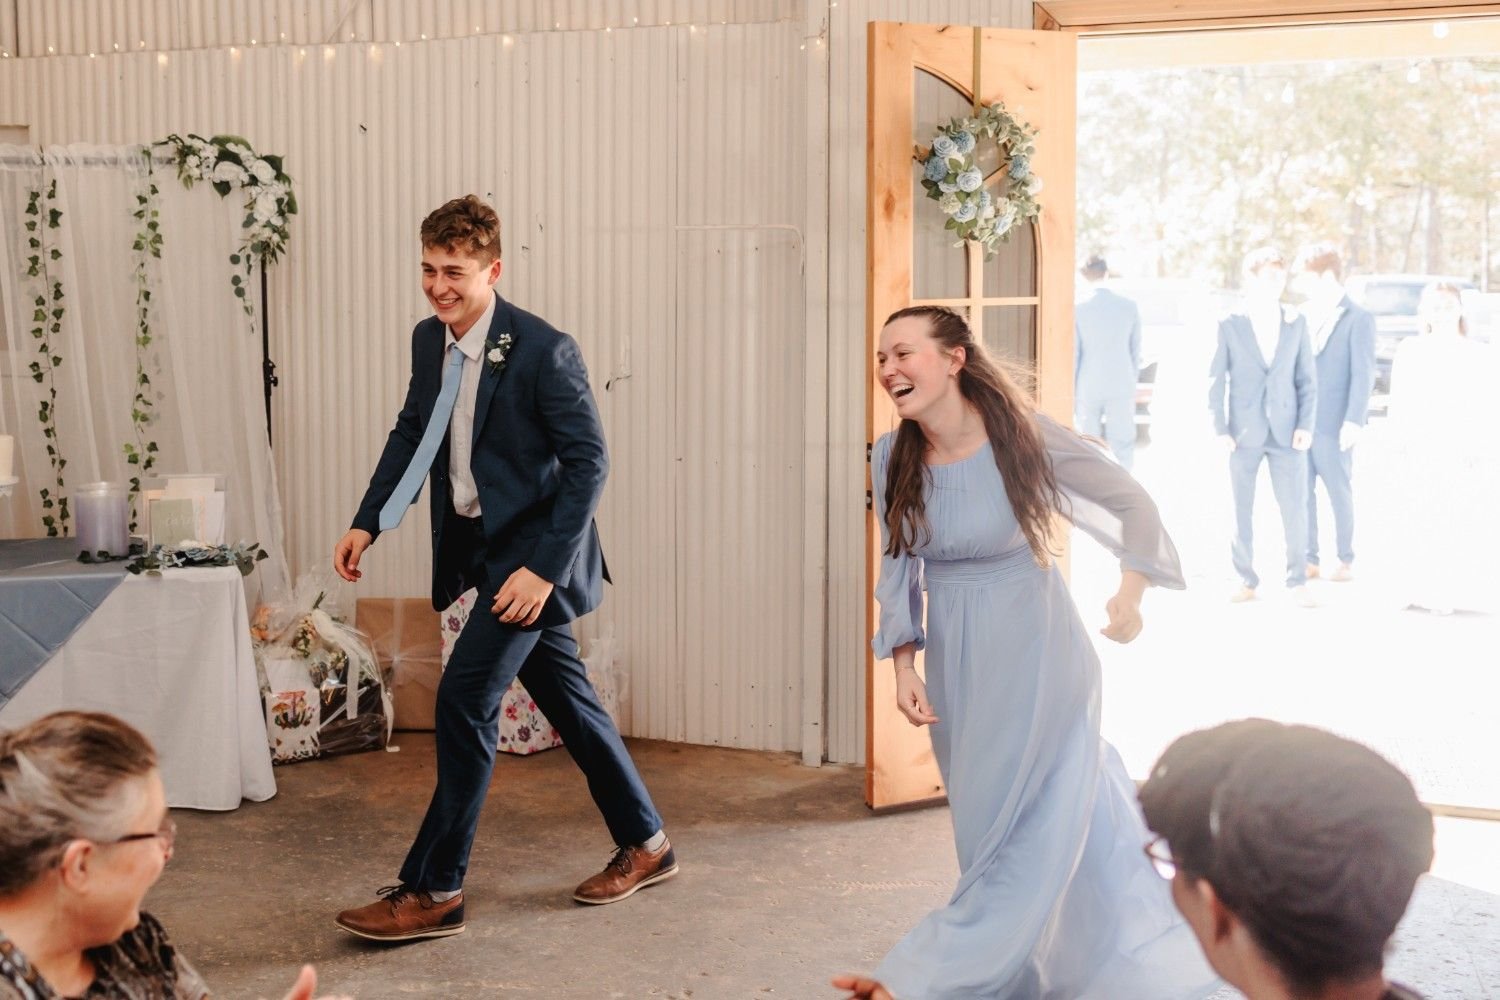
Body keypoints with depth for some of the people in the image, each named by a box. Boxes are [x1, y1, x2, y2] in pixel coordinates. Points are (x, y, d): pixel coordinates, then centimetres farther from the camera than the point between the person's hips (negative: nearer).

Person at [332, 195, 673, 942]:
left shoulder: (544, 351, -20)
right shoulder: (429, 339, 3)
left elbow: (588, 461, -19)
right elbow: (412, 433, 15)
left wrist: (542, 567, -24)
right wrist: (368, 523, 5)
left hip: (533, 549, -8)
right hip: (480, 545, 8)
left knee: (465, 698, -12)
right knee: (566, 700, 16)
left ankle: (434, 890, -3)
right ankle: (645, 845, 31)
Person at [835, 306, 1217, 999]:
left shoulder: (1023, 437, -16)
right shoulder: (893, 457, -4)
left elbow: (1131, 504, -7)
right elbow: (898, 569, 4)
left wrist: (1131, 590, -20)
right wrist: (904, 667, -3)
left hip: (1035, 651, -4)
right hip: (954, 659, 5)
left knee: (1025, 819, -5)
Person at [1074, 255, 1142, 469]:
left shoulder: (1078, 309, -8)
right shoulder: (1129, 307, 0)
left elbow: (1073, 354, -5)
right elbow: (1136, 351, 7)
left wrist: (1070, 393, 3)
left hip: (1088, 388, -2)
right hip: (1121, 387, 2)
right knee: (1122, 445, 4)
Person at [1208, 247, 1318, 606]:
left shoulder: (1296, 324, 7)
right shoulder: (1230, 326, 0)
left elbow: (1307, 380, 7)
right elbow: (1216, 381, 0)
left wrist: (1306, 426, -2)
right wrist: (1220, 429, -6)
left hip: (1286, 433, 1)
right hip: (1244, 433, -1)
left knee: (1295, 507, -2)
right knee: (1242, 509, 4)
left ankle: (1297, 580, 8)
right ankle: (1246, 580, 14)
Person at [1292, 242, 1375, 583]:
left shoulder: (1358, 319, -6)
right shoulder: (1303, 315, 11)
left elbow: (1363, 375, -9)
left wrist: (1354, 421, -15)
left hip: (1333, 425, -5)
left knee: (1339, 493, 5)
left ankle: (1346, 560, 15)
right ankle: (1309, 560, 13)